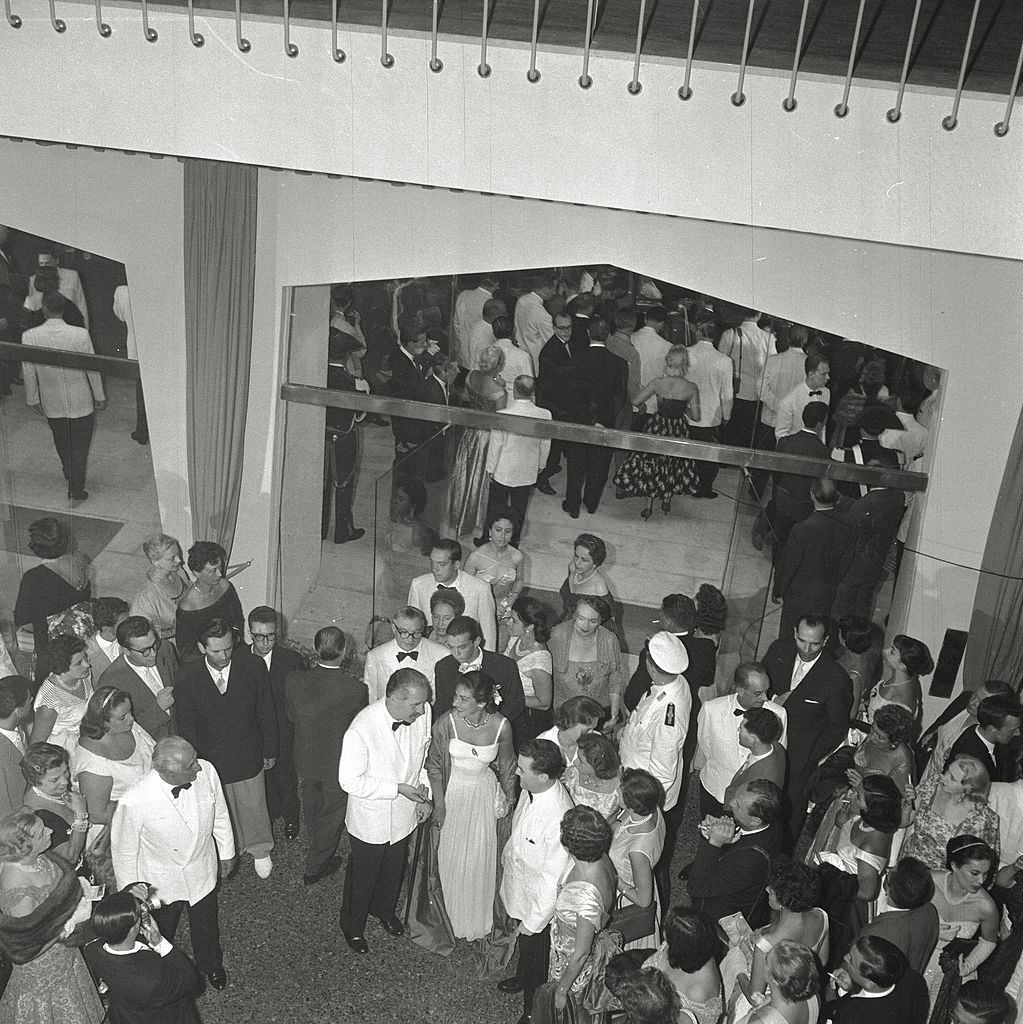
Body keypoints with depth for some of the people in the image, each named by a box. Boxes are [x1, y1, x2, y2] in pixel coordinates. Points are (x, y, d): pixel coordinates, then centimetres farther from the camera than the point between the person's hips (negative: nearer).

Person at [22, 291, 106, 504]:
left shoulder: (29, 337, -14)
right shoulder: (80, 334, -20)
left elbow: (29, 373, -5)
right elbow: (92, 369, -11)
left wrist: (33, 399, 10)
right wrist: (100, 396, 3)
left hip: (51, 404, 3)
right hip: (81, 402, -2)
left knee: (61, 444, 26)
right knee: (79, 447, 12)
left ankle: (71, 478, 49)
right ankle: (76, 493, 18)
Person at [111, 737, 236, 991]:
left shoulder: (206, 771, -27)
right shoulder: (134, 803, -37)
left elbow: (220, 814, -6)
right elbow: (124, 851, -17)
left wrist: (227, 852, 8)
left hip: (202, 872, 3)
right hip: (161, 881, -3)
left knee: (206, 926, 29)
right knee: (160, 934, 28)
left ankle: (211, 965, 62)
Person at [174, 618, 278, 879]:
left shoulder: (254, 666, -21)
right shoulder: (186, 678, -22)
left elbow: (266, 712, -6)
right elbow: (186, 727, -8)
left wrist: (270, 750, 2)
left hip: (249, 757, 1)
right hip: (210, 759, -1)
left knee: (254, 807, 22)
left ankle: (259, 850, 50)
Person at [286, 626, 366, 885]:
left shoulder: (295, 680, -21)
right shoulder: (354, 689, -31)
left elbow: (291, 717, -4)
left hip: (306, 759, 4)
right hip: (339, 764, -4)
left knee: (313, 808, 31)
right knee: (332, 814, 21)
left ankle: (317, 848, 56)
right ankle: (315, 867, 38)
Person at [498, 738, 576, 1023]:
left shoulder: (558, 820, -41)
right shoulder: (531, 789, -16)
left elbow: (552, 880, -30)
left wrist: (533, 922, -20)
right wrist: (508, 855, 17)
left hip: (539, 902, -7)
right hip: (519, 890, 7)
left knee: (536, 958, 20)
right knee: (524, 947, 35)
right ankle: (522, 978, 63)